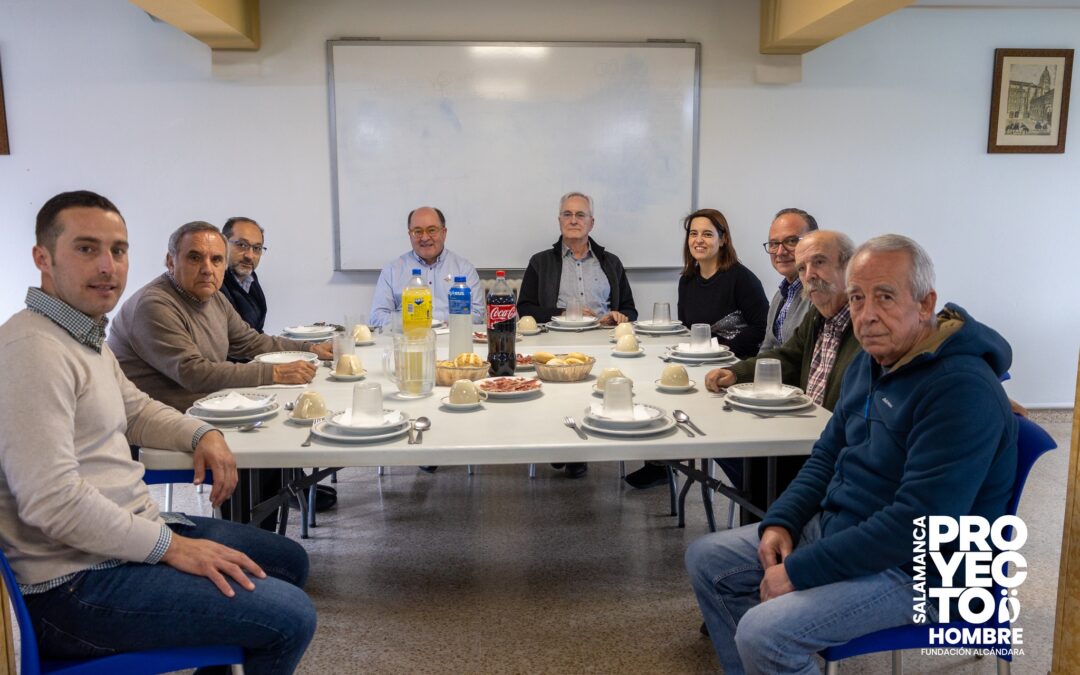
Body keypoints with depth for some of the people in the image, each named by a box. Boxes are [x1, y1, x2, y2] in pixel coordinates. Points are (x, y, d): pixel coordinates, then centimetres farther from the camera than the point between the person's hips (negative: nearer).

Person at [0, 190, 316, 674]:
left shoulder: (87, 337, 11)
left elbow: (136, 409, 26)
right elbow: (51, 499, -28)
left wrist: (202, 435, 6)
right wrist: (171, 546, -20)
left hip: (133, 532, 10)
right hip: (74, 583, -10)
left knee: (288, 560, 19)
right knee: (290, 617, -17)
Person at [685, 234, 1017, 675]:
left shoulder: (963, 389, -24)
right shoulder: (870, 362, 5)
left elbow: (918, 522, -28)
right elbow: (828, 454, 14)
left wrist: (800, 571, -24)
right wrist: (780, 521, -3)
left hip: (910, 569, -9)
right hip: (833, 525, 9)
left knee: (763, 634, -26)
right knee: (705, 560, 7)